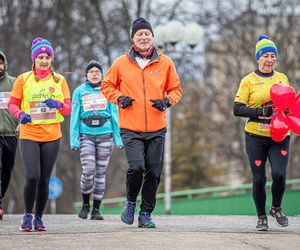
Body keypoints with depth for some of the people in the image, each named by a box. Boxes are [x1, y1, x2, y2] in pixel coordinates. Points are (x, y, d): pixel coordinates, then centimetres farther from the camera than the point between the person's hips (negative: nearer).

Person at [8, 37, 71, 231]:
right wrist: (20, 114, -16)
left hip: (52, 137, 2)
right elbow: (12, 104, 6)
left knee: (44, 180, 3)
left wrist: (58, 104, -18)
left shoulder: (59, 80, 7)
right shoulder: (23, 79, 3)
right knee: (32, 176, -16)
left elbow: (68, 109, 4)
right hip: (29, 135, -2)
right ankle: (27, 214, 5)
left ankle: (39, 217, 18)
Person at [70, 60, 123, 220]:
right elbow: (74, 117, 7)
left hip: (105, 135, 1)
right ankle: (85, 204, 8)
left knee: (101, 173, 2)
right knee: (88, 171, -13)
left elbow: (115, 115, 8)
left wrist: (118, 139, 1)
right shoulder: (79, 92, 7)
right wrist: (74, 140, -1)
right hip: (86, 136, -1)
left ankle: (96, 209, 10)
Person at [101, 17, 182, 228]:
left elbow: (176, 89, 14)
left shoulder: (165, 63, 6)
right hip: (131, 128, -2)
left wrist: (167, 101, -6)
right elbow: (107, 86, 13)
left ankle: (146, 213, 16)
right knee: (136, 167, -17)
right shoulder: (121, 63, 3)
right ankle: (130, 202, 9)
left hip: (157, 129, 2)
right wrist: (119, 98, -5)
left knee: (154, 172, 2)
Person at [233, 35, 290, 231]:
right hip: (256, 137, -2)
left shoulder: (283, 79, 12)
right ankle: (262, 217, 18)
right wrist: (260, 112, -17)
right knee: (259, 179, -1)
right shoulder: (249, 80, 1)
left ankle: (276, 208, 14)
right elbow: (237, 109, -4)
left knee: (279, 174, -13)